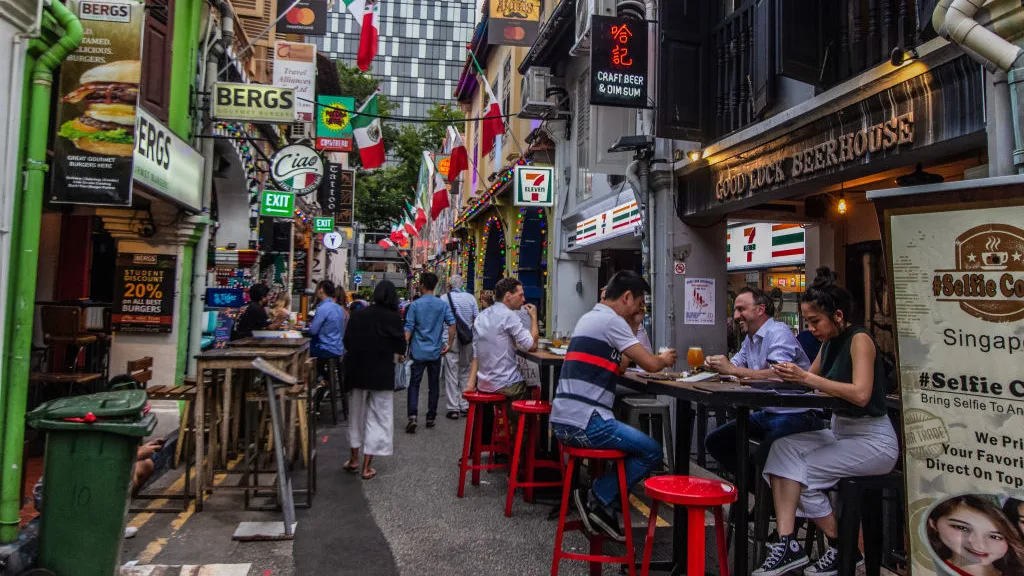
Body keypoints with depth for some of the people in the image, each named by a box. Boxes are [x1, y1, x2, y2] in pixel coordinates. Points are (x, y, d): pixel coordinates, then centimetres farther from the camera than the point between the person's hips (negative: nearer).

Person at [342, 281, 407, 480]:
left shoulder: (357, 314, -2)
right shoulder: (393, 318, -11)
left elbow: (347, 343, 4)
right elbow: (401, 349, -4)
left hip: (357, 371, 3)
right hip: (381, 374, -3)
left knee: (356, 413, 20)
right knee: (377, 418, 7)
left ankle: (354, 459, 31)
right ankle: (367, 467, 6)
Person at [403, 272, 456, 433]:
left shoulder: (415, 305, -5)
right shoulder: (443, 304, 1)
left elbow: (408, 328, -8)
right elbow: (452, 323, -6)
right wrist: (449, 344, 1)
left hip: (418, 352, -2)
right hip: (436, 352, 2)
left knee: (414, 384, 4)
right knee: (434, 385, 12)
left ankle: (412, 416, -12)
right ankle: (431, 418, 18)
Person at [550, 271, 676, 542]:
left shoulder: (589, 318, 19)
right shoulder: (612, 320, -10)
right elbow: (650, 364, -12)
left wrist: (633, 330, 21)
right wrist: (665, 359, 10)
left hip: (562, 422, 10)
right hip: (585, 423, -10)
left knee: (637, 444, 24)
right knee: (651, 451, -1)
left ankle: (598, 502, 17)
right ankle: (599, 500, 4)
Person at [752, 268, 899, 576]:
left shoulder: (859, 340, -16)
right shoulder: (829, 343, 9)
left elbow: (860, 394, -29)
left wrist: (807, 378, -29)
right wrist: (793, 375, -9)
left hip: (873, 440, -8)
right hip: (840, 432, 8)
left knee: (804, 471, -17)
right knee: (783, 449, -15)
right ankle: (787, 544, -19)